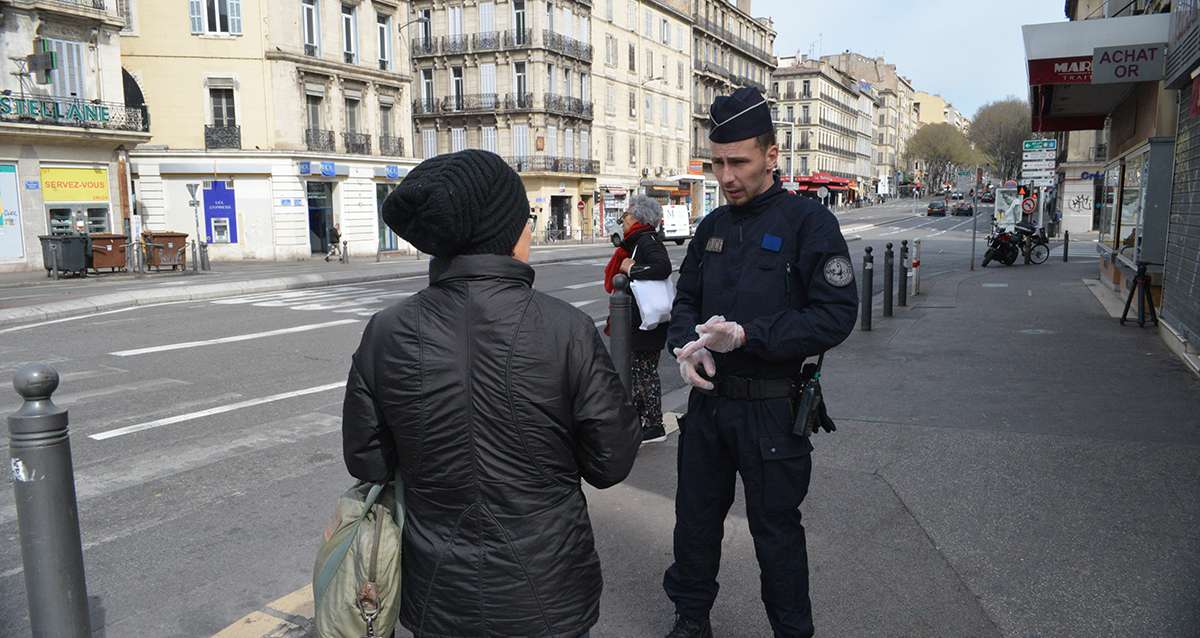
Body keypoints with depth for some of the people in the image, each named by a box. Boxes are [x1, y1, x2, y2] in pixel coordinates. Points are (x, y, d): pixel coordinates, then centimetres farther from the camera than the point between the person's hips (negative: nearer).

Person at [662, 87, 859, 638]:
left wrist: (747, 335, -24)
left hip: (771, 409, -6)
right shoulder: (712, 227, 8)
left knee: (776, 530, 10)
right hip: (708, 401, 6)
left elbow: (837, 314, -17)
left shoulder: (808, 221, -11)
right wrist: (685, 345, -8)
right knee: (695, 518, 18)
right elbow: (686, 298, 15)